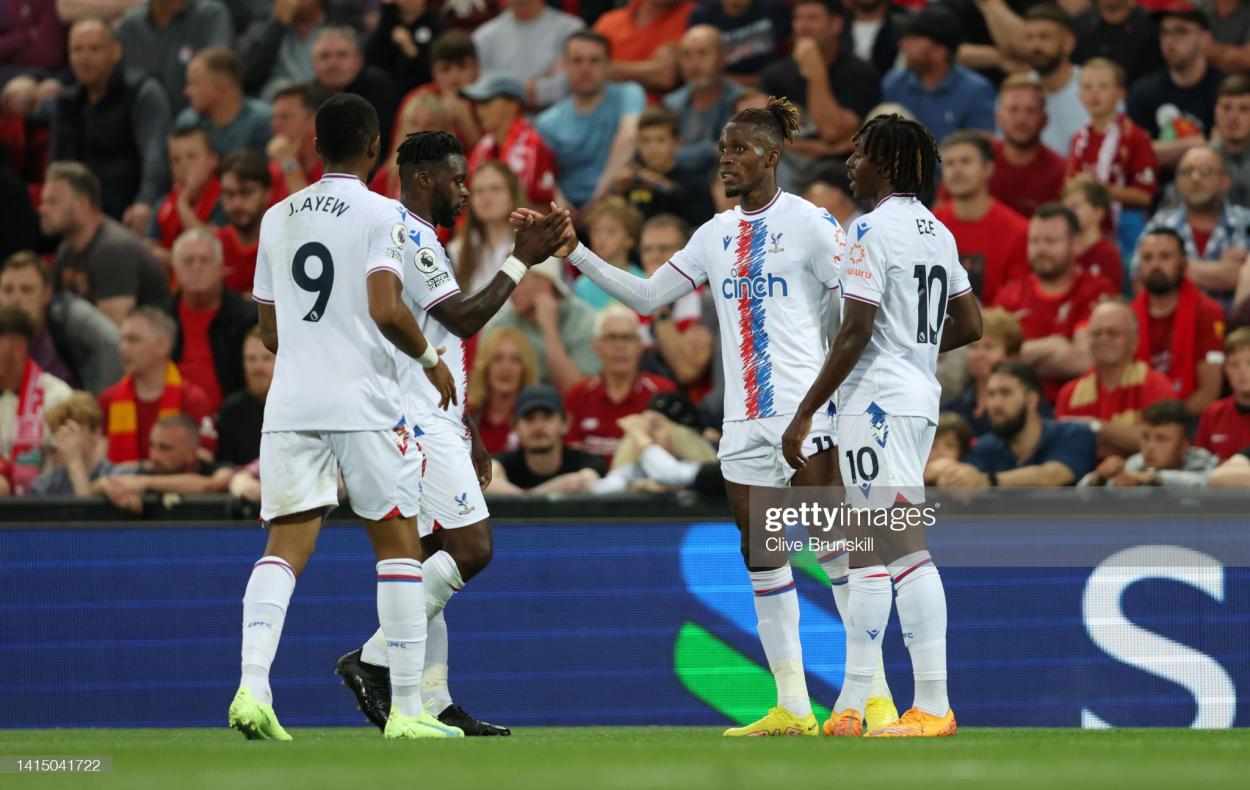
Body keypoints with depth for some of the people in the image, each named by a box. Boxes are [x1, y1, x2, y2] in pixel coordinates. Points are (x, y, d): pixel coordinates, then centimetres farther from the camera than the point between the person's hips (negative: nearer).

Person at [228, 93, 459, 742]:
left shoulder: (277, 218, 12)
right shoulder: (381, 215, -5)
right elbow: (386, 309, -17)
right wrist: (430, 358, 0)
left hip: (289, 402, 4)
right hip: (364, 403, -4)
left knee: (286, 546, 0)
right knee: (397, 543, 6)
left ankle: (251, 686, -20)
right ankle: (406, 708, 4)